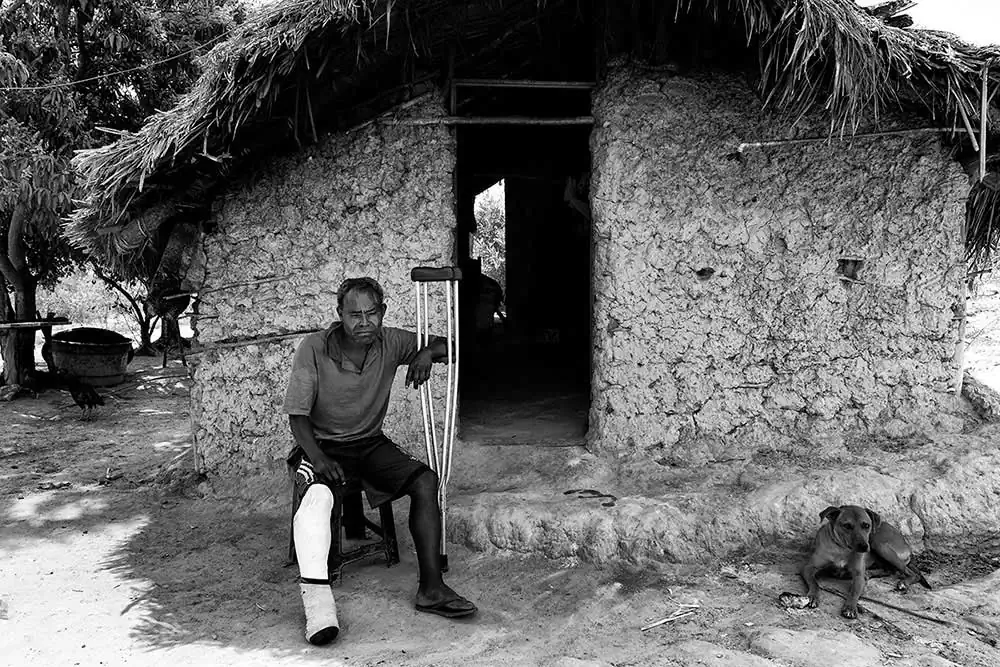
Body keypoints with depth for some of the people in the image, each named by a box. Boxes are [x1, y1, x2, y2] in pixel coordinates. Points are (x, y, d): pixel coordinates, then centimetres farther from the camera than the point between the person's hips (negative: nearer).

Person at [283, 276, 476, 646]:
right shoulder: (313, 349, -13)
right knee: (317, 495, -35)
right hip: (322, 445, -3)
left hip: (371, 444, 4)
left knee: (425, 480, -20)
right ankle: (317, 602, -39)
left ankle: (431, 588, -17)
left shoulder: (391, 344, -4)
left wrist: (428, 352, -19)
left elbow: (446, 345, 5)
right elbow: (298, 415, -11)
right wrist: (316, 456, -29)